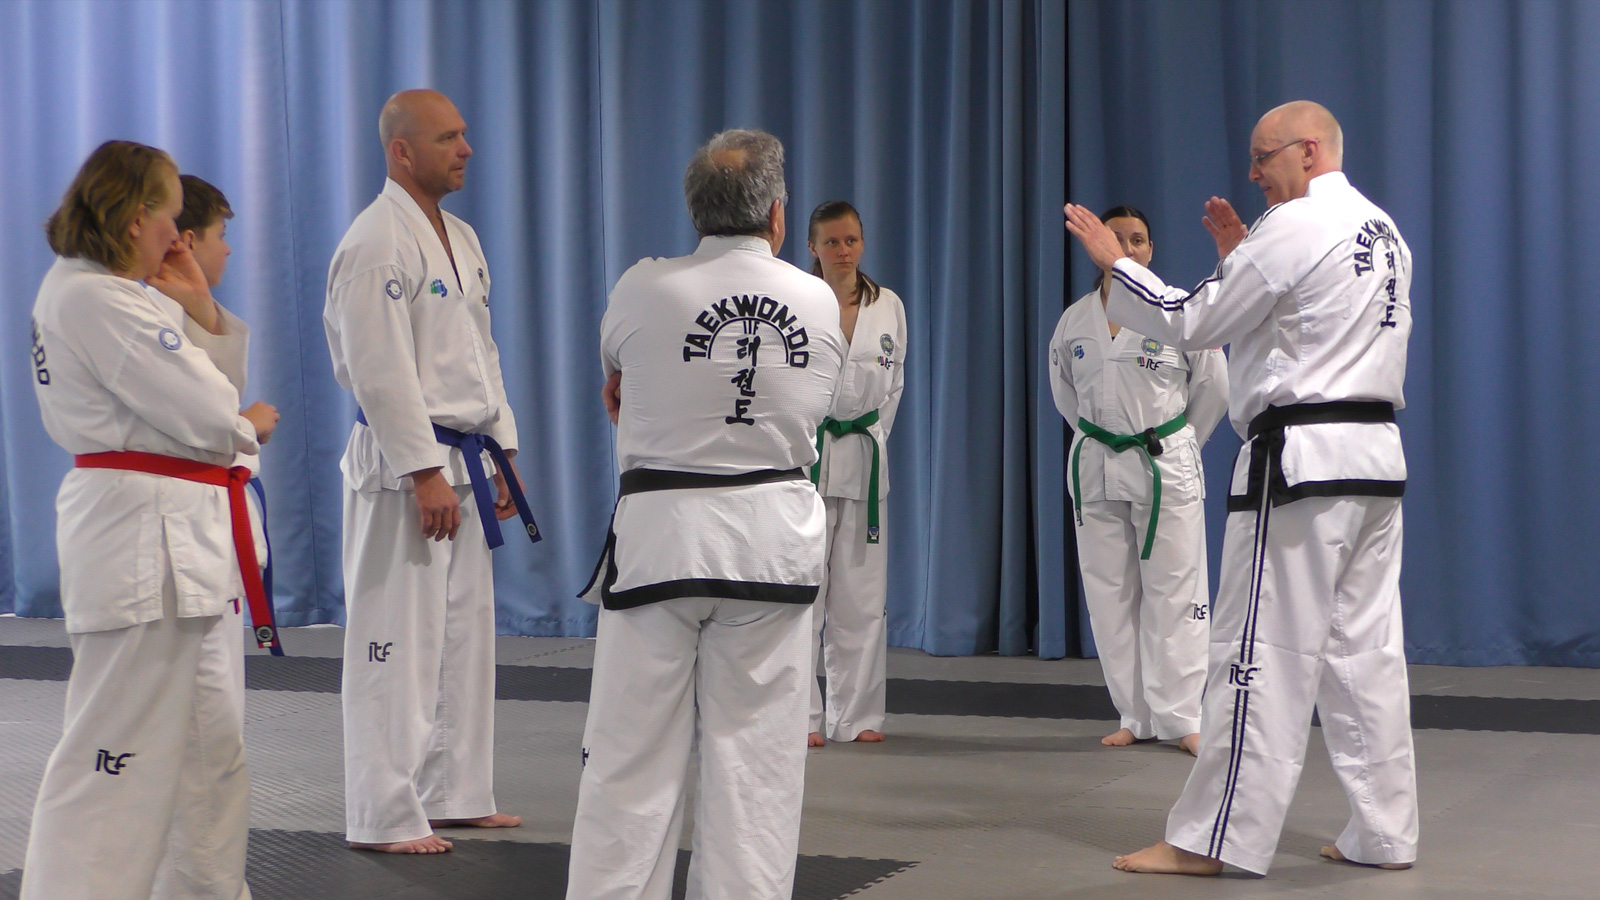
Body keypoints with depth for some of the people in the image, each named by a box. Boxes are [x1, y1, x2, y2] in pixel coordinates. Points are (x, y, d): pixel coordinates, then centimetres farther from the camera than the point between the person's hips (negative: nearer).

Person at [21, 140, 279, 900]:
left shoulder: (115, 293, 16)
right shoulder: (90, 298, -16)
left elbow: (221, 379, 16)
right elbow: (208, 417, -19)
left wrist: (199, 308, 3)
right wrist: (252, 426, 2)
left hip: (184, 535, 11)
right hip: (141, 531, -11)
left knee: (212, 740, 19)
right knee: (119, 750, -8)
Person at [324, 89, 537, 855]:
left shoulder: (461, 239, 15)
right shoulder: (378, 244, -15)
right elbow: (382, 371, -20)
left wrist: (503, 454, 17)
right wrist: (426, 473, -22)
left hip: (461, 461, 10)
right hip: (403, 466, -10)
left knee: (465, 634, 14)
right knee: (397, 644, -5)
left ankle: (455, 793, 25)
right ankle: (384, 817, 2)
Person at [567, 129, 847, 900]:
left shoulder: (643, 291, -8)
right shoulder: (819, 303, -2)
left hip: (660, 537, -2)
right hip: (774, 538, 2)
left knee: (631, 756, 4)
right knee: (756, 754, 8)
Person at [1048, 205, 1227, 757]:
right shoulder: (1074, 320, 4)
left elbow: (1212, 386, 4)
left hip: (1165, 464, -4)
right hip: (1095, 466, 4)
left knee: (1172, 592, -4)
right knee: (1110, 594, 6)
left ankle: (1181, 718, 1)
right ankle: (1135, 717, 15)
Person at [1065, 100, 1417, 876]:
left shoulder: (1295, 227, -12)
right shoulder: (1381, 230, 16)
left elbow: (1193, 324, -8)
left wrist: (1112, 262, 2)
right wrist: (1242, 256, 20)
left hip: (1300, 461, -9)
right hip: (1374, 458, 9)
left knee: (1263, 653, -5)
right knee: (1365, 648, 10)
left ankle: (1214, 839, -1)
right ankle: (1383, 832, 13)